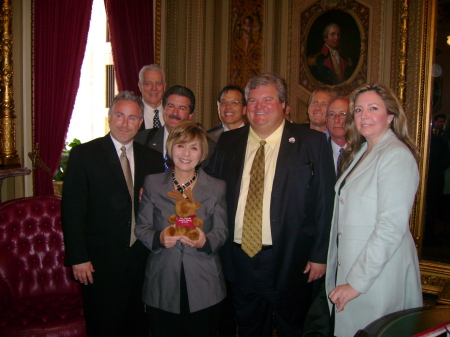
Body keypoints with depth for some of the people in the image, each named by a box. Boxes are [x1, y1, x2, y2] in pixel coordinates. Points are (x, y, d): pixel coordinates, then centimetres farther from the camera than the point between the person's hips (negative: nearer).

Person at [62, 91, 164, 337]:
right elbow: (72, 210, -8)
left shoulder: (152, 158, 6)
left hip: (142, 260, 4)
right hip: (100, 262, -3)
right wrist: (78, 258, -11)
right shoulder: (84, 154, -5)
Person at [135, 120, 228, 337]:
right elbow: (141, 228, 4)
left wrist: (205, 241, -20)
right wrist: (158, 238, -18)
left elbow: (221, 232, 2)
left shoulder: (216, 187, 4)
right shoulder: (152, 183, 4)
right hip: (162, 285, 0)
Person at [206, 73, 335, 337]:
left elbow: (325, 201, -6)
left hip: (289, 262, -3)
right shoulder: (227, 142, 5)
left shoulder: (311, 142, -5)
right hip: (239, 260, 4)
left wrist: (320, 255, -9)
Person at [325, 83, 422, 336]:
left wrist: (357, 282, -21)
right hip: (348, 267, 8)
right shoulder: (360, 153, 12)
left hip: (379, 275, -8)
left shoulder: (397, 155, -15)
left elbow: (391, 227, -22)